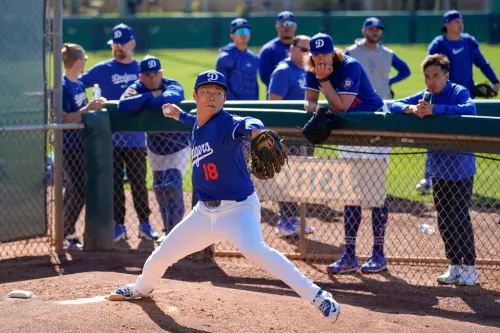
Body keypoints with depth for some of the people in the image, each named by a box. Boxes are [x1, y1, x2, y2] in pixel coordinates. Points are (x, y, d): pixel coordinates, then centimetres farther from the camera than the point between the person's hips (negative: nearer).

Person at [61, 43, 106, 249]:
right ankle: (68, 234, 4)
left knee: (73, 190, 15)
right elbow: (64, 119, -22)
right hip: (69, 146, -9)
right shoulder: (63, 87, -18)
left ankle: (66, 233, 23)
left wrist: (95, 105, 4)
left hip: (80, 144, 9)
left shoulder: (79, 85, 9)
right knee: (78, 191, -6)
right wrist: (88, 109, -26)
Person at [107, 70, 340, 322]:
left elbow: (242, 124, -43)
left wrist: (254, 129, -63)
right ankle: (142, 288, 52)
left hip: (239, 208, -8)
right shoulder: (198, 126, 6)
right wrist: (180, 116, 35)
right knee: (162, 254, 18)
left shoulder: (226, 123, -18)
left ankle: (316, 296, -33)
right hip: (204, 212, 8)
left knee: (253, 249, -35)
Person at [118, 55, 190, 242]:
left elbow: (167, 101, -47)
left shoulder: (173, 87, -23)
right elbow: (123, 107, -34)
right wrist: (150, 96, -37)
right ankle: (170, 231, 29)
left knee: (171, 184, -18)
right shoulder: (137, 88, -14)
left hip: (178, 147, -5)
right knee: (160, 188, 13)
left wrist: (140, 100, -33)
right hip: (155, 148, 5)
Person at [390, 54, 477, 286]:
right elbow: (395, 105, -2)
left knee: (460, 218, -6)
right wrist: (412, 109, -24)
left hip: (461, 168, -6)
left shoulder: (459, 92, -12)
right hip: (437, 168, 6)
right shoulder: (425, 96, 4)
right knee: (444, 220, 10)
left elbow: (469, 110, -33)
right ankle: (455, 266, 20)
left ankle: (469, 267, 4)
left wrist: (435, 109, -39)